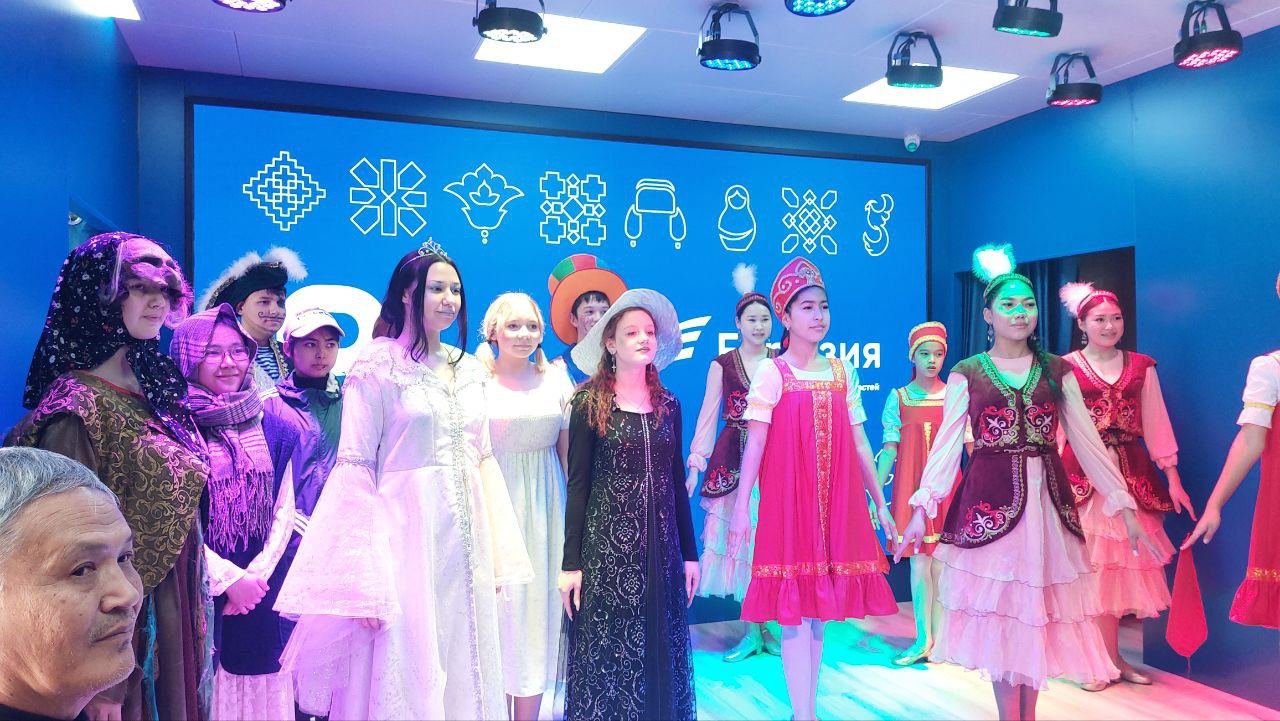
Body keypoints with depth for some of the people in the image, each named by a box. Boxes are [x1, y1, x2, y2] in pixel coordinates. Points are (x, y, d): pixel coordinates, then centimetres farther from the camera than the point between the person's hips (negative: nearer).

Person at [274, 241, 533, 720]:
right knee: (403, 676, 4)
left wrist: (499, 554, 10)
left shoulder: (469, 369, 10)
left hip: (465, 537, 5)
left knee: (464, 671, 13)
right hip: (405, 533, -5)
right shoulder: (378, 367, -6)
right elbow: (356, 469, -11)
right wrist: (365, 579, -16)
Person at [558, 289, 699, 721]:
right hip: (607, 544, -4)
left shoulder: (668, 405, 8)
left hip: (661, 547, 4)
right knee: (607, 652, 2)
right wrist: (571, 563, -8)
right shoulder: (590, 403, -3)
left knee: (661, 647, 10)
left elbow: (676, 482, 12)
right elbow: (577, 485, -4)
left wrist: (689, 553, 10)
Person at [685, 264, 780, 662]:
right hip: (733, 462, 0)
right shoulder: (722, 365, 5)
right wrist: (695, 465, -2)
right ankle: (752, 632, 16)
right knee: (739, 541, 2)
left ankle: (771, 628, 17)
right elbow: (708, 416, 4)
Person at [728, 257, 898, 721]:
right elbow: (754, 444, -8)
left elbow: (860, 444, 11)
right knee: (795, 613, -2)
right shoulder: (771, 373, -3)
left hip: (838, 503, 4)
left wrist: (880, 504, 11)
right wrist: (741, 507, -15)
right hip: (788, 502, -4)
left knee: (820, 611, 11)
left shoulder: (843, 372, 10)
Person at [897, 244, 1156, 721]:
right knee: (997, 607, 1)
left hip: (1047, 502, 3)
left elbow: (1088, 442, 7)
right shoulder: (966, 374, 1)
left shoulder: (1058, 372, 8)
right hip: (989, 502, -2)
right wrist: (921, 510, -12)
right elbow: (946, 445, -3)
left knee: (1039, 608, 8)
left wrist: (1125, 509, 2)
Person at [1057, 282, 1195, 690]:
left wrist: (1172, 477, 6)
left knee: (1119, 563, 8)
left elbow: (1156, 425, 10)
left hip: (1132, 473, 4)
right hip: (1081, 473, -3)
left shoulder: (1141, 366, 10)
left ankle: (1113, 657, 19)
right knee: (1086, 564, -1)